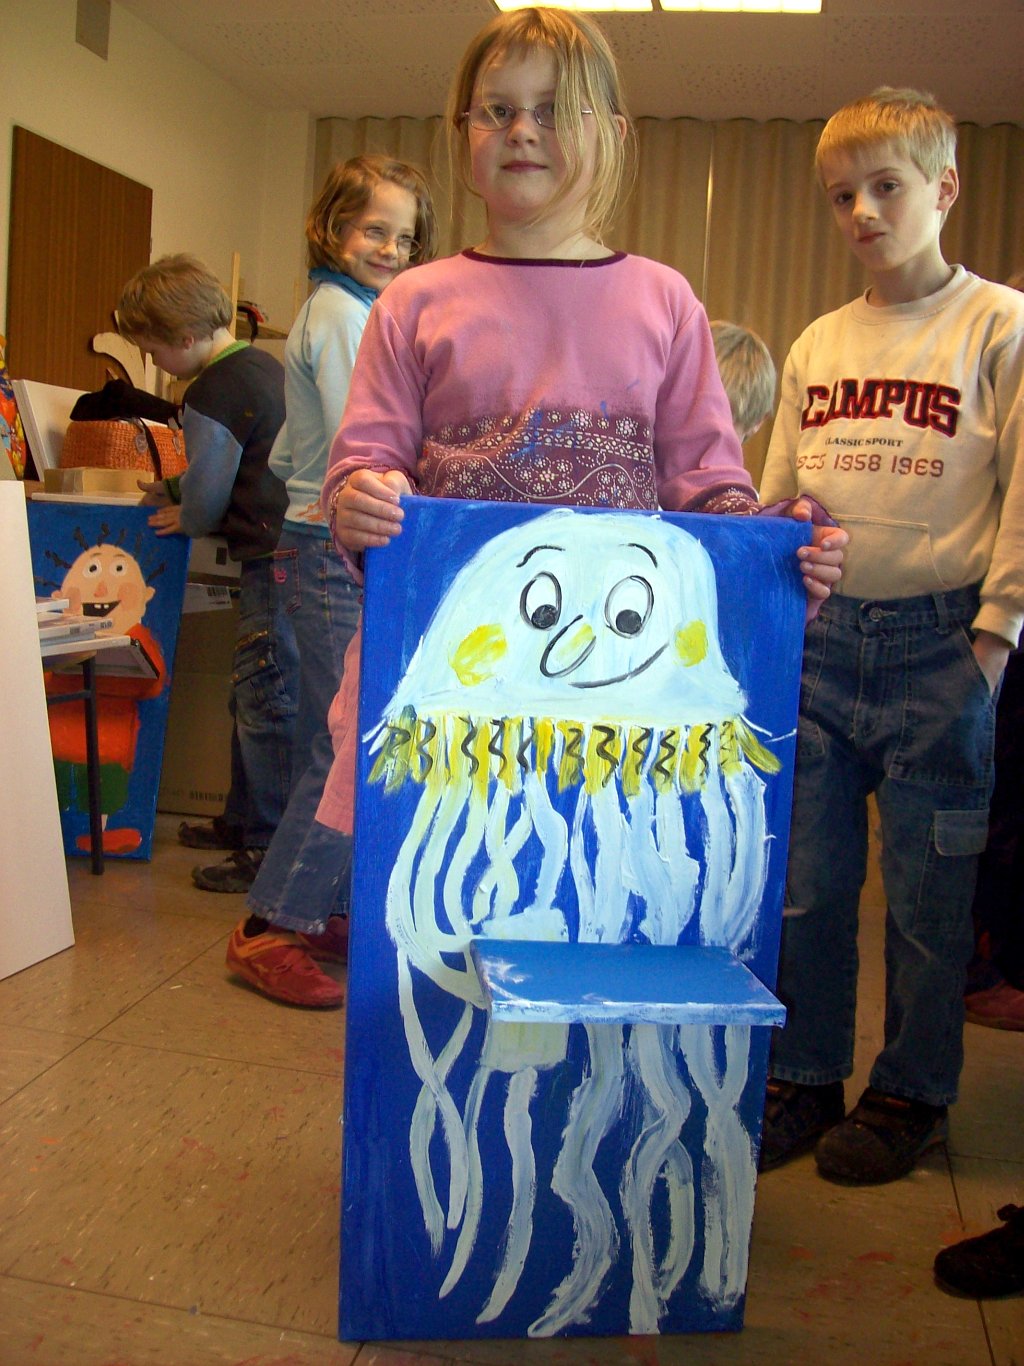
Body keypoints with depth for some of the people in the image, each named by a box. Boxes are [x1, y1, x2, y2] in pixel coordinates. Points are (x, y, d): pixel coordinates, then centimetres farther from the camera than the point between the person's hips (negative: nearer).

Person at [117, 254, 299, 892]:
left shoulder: (212, 393, -14)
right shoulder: (268, 366, 15)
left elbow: (206, 500, -11)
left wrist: (184, 517, 11)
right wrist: (175, 491, 21)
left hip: (273, 560, -10)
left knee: (266, 703, -4)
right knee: (254, 697, 18)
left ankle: (270, 849, 3)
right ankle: (247, 818, 31)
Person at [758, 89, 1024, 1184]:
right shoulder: (818, 343, 13)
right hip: (819, 641, 4)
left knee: (927, 888, 6)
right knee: (805, 880, 8)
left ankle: (910, 1094, 23)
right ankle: (803, 1079, 24)